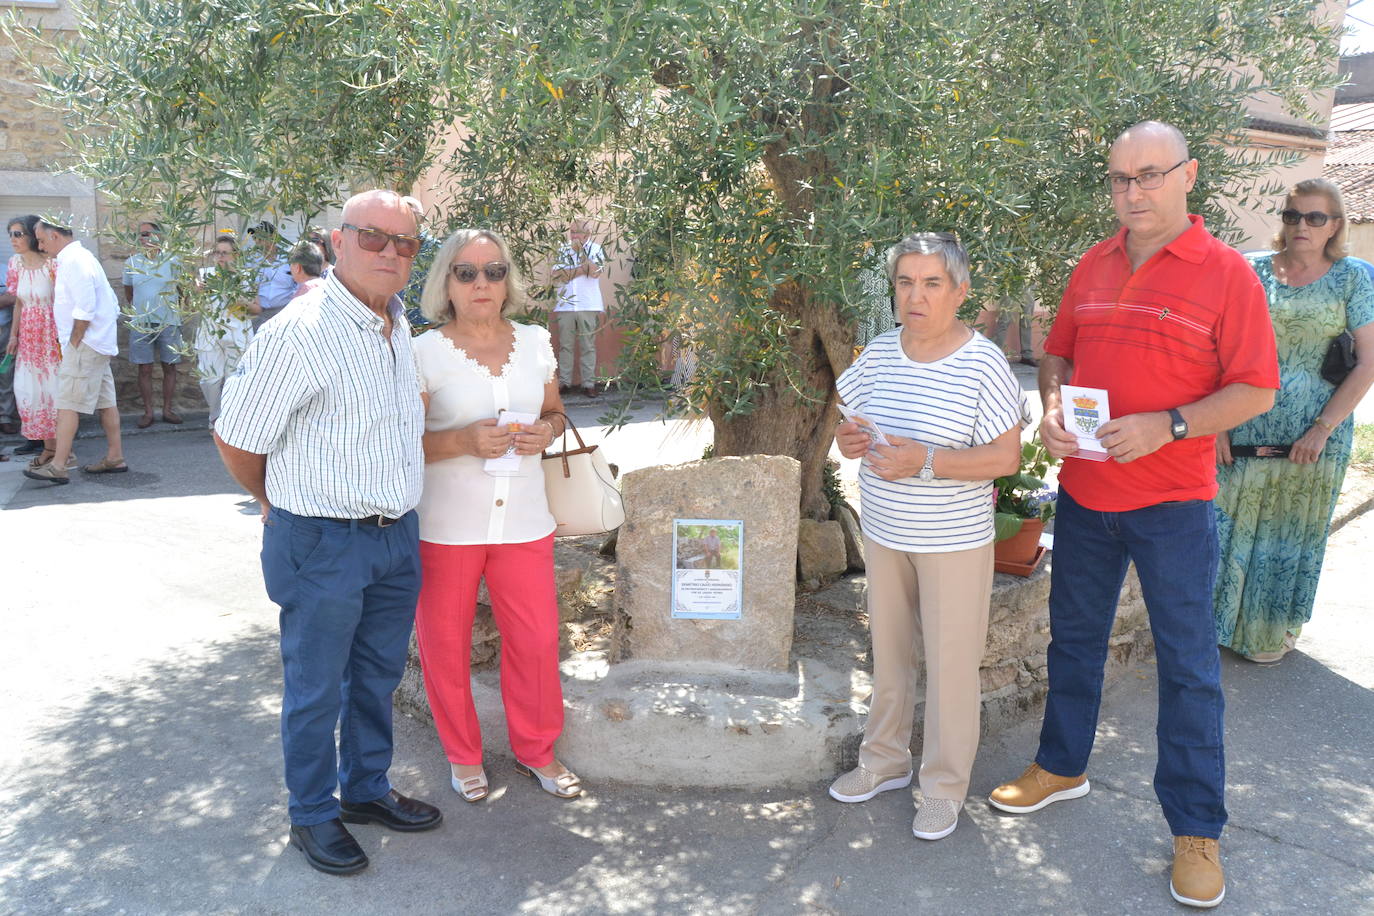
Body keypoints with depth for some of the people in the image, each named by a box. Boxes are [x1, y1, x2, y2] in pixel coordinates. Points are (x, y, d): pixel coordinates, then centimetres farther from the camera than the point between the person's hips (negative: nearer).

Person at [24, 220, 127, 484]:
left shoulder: (74, 261, -14)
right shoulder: (79, 257, 17)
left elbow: (85, 309, -22)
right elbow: (111, 302, 18)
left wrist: (74, 343, -15)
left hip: (84, 345, -10)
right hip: (97, 343, 10)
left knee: (68, 404, -9)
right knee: (105, 401, 11)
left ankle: (58, 466, -9)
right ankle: (115, 457, 15)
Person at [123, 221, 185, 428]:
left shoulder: (172, 261, 1)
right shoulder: (131, 262, 5)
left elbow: (183, 290, 10)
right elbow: (128, 292, 18)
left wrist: (178, 310, 9)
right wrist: (136, 310, 16)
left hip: (169, 322, -1)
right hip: (141, 323, 1)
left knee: (169, 367, 4)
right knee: (144, 369, 1)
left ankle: (167, 409, 14)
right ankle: (148, 411, 9)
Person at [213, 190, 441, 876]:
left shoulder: (399, 328, 7)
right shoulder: (299, 333, -19)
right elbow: (234, 438, -12)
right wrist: (284, 505, 4)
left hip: (397, 535, 7)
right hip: (323, 543, -7)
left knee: (378, 675, 20)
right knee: (316, 689, 10)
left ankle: (367, 788, 39)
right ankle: (312, 816, 29)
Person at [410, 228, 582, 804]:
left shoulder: (534, 342, 5)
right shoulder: (425, 352, -7)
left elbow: (554, 410, 18)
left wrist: (546, 432, -5)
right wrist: (464, 441, -23)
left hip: (524, 520, 3)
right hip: (445, 526, -2)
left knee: (536, 640, 7)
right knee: (445, 644, 10)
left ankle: (536, 749, 30)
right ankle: (463, 754, 33)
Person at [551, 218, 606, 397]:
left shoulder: (596, 249, 4)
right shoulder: (563, 250, 10)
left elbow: (594, 272, -13)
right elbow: (557, 276, -4)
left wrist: (581, 250, -8)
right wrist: (582, 269, -10)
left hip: (589, 306, -2)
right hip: (565, 306, 2)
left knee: (588, 347, 0)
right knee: (565, 346, 4)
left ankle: (589, 383, 4)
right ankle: (564, 382, 10)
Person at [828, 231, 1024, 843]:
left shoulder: (983, 364, -15)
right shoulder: (879, 352, 1)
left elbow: (1005, 456, -18)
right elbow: (847, 419, 13)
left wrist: (924, 460, -28)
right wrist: (847, 439, -11)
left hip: (953, 542, -5)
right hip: (884, 533, 5)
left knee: (950, 663, 6)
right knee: (888, 652, 18)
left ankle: (945, 786, 24)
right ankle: (885, 760, 37)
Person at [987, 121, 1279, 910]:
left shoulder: (1226, 273, -8)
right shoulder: (1094, 266, 6)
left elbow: (1257, 390, -10)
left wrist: (1167, 426, -23)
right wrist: (1053, 408, -6)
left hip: (1174, 501, -5)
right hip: (1084, 492, 5)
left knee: (1188, 664, 5)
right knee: (1074, 637, 18)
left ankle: (1197, 830, 19)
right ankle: (1063, 767, 38)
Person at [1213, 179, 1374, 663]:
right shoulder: (1254, 271, 3)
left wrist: (1323, 428, -11)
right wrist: (1217, 422, -6)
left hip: (1313, 435, -1)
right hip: (1246, 428, 1)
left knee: (1291, 532, 10)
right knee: (1231, 523, 4)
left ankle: (1274, 630, 28)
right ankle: (1223, 621, 22)